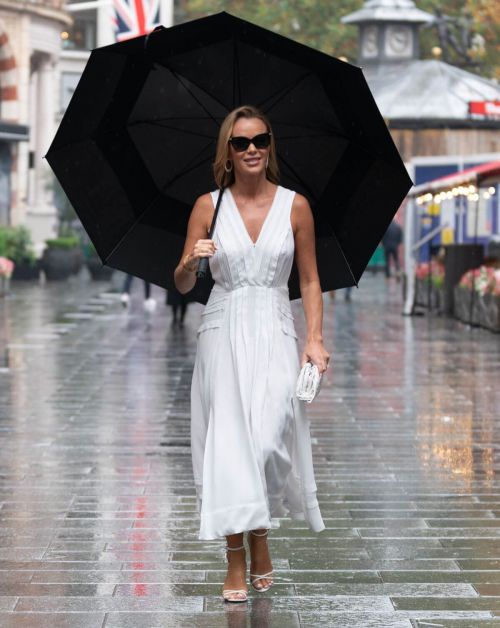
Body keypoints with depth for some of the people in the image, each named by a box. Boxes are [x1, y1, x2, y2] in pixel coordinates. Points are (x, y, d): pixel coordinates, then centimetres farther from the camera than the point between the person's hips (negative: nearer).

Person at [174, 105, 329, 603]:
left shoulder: (294, 206, 3)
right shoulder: (209, 206, 3)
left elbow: (309, 281, 8)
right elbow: (182, 286, 6)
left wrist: (315, 339, -2)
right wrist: (191, 262, -16)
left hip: (274, 333, 0)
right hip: (223, 333, 0)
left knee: (267, 439, -13)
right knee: (227, 440, -4)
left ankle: (259, 531, 15)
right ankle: (236, 561, 4)